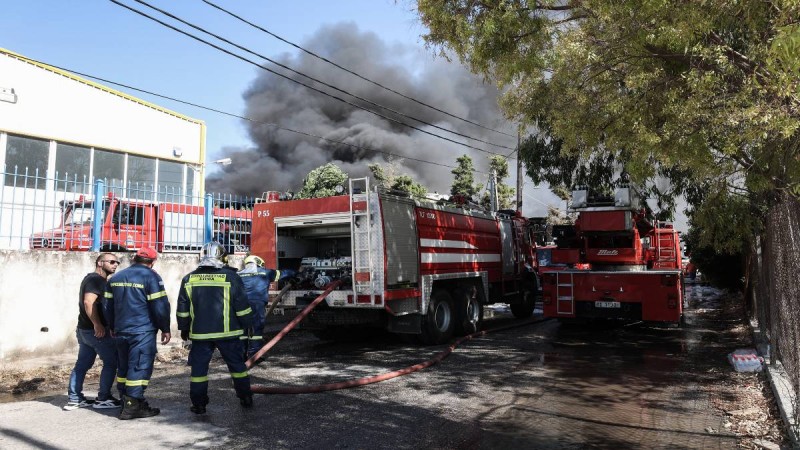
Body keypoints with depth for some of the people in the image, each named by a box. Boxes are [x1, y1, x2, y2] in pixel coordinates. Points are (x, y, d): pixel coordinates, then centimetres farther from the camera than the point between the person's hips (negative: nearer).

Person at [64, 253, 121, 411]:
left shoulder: (91, 278, 18)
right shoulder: (97, 280, -14)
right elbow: (89, 302, -26)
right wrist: (97, 324, -26)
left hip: (84, 329, 10)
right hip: (97, 331, -10)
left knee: (82, 364, 13)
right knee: (111, 362, -1)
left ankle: (74, 399, 19)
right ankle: (103, 399, 4)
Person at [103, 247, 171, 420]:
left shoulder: (116, 278, 13)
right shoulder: (150, 276, -10)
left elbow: (108, 305, 18)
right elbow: (160, 306, -13)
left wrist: (113, 327, 29)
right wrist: (165, 329, -3)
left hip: (121, 331, 7)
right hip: (143, 332, -7)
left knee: (124, 367, 16)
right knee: (140, 367, -4)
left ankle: (125, 401, 24)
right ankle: (132, 406, -5)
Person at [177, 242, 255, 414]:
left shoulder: (189, 279, 3)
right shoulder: (231, 277, -6)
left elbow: (182, 309, 8)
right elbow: (242, 306, -4)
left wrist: (184, 328, 19)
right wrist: (247, 325, 7)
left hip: (200, 333, 1)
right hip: (227, 332, -1)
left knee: (199, 367, 10)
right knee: (237, 365, 11)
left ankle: (198, 404, 13)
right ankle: (246, 398, 19)